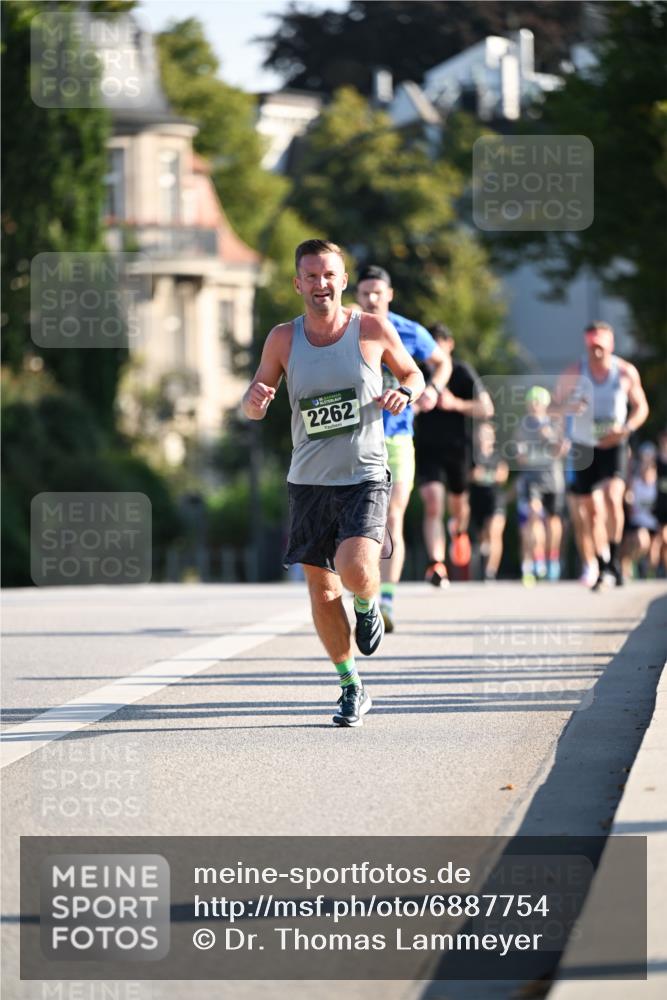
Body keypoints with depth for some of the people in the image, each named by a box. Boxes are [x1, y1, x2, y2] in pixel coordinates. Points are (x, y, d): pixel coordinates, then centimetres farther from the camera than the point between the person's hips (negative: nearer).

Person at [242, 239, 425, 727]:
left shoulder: (373, 330, -5)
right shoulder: (284, 339, 0)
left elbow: (414, 374, 12)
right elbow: (253, 408, 8)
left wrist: (405, 392, -11)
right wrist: (256, 400, -16)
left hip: (365, 476, -3)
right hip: (309, 480, 3)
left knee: (355, 569, -24)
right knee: (321, 587, 5)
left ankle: (367, 606, 14)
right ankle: (352, 687, 23)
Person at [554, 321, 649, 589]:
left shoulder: (627, 373, -6)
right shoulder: (573, 373, -7)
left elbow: (641, 406, 5)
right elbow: (555, 405, 0)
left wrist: (627, 428, -14)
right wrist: (569, 407, -23)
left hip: (614, 445, -2)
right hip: (584, 446, 2)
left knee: (612, 497, -24)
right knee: (591, 510, 5)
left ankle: (613, 560, -16)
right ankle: (604, 567, 19)